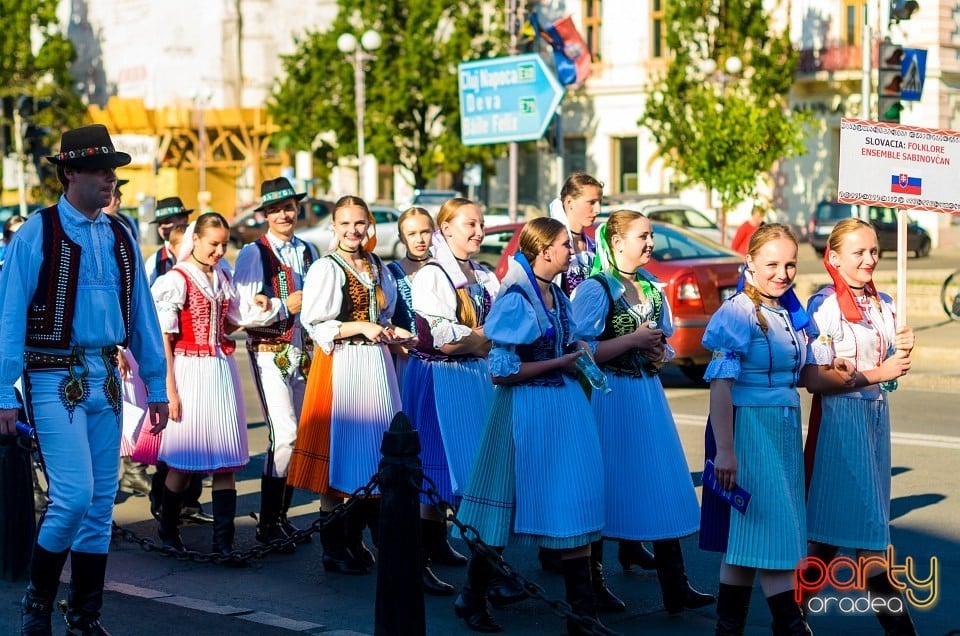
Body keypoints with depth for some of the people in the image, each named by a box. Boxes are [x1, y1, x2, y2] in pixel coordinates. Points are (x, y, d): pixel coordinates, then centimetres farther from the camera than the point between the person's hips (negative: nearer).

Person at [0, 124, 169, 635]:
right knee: (73, 496, -14)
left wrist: (156, 385, 11)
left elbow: (142, 314, 13)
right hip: (56, 379, -5)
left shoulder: (119, 238, 9)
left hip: (105, 380, 5)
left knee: (101, 503, 8)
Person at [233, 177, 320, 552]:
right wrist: (286, 305, -11)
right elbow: (244, 313, -11)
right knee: (284, 434, -14)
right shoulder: (254, 254, -5)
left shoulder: (308, 252, 11)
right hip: (270, 353, -6)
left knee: (300, 436, 8)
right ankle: (267, 524, -5)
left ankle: (281, 515, 20)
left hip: (303, 352, 6)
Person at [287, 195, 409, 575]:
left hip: (375, 364, 7)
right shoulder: (325, 268, -6)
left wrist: (391, 333, 6)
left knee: (371, 451, 7)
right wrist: (360, 327, -18)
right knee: (339, 451, -4)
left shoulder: (378, 268, 15)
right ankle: (334, 549, 4)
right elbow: (314, 323, -12)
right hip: (340, 366, -7)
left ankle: (357, 541, 18)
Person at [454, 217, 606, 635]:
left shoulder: (557, 296, 10)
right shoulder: (516, 299, -15)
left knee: (574, 504, 5)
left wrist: (578, 349, 4)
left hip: (564, 406, 8)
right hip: (527, 411, -8)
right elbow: (501, 370, -18)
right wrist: (559, 362, -14)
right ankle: (473, 598, 22)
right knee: (505, 507, 4)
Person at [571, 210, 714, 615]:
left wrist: (660, 353, -1)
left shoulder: (653, 289, 12)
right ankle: (592, 585, 14)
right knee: (605, 491, 1)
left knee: (663, 490, 2)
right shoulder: (595, 289, -9)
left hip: (649, 396, 6)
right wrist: (632, 340, -16)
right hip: (610, 397, -6)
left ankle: (675, 587, 4)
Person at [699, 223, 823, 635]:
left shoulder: (790, 313, 10)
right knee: (773, 529, -6)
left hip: (785, 429, 8)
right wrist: (723, 449, -23)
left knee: (746, 537, 11)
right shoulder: (739, 313, -13)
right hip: (748, 429, -8)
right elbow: (720, 385, -18)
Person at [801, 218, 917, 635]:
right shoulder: (825, 305, -12)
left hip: (876, 413, 8)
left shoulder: (883, 304, 10)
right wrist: (875, 374, -19)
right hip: (841, 416, -8)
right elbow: (814, 380, -19)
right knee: (866, 520, -4)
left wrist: (902, 353, -3)